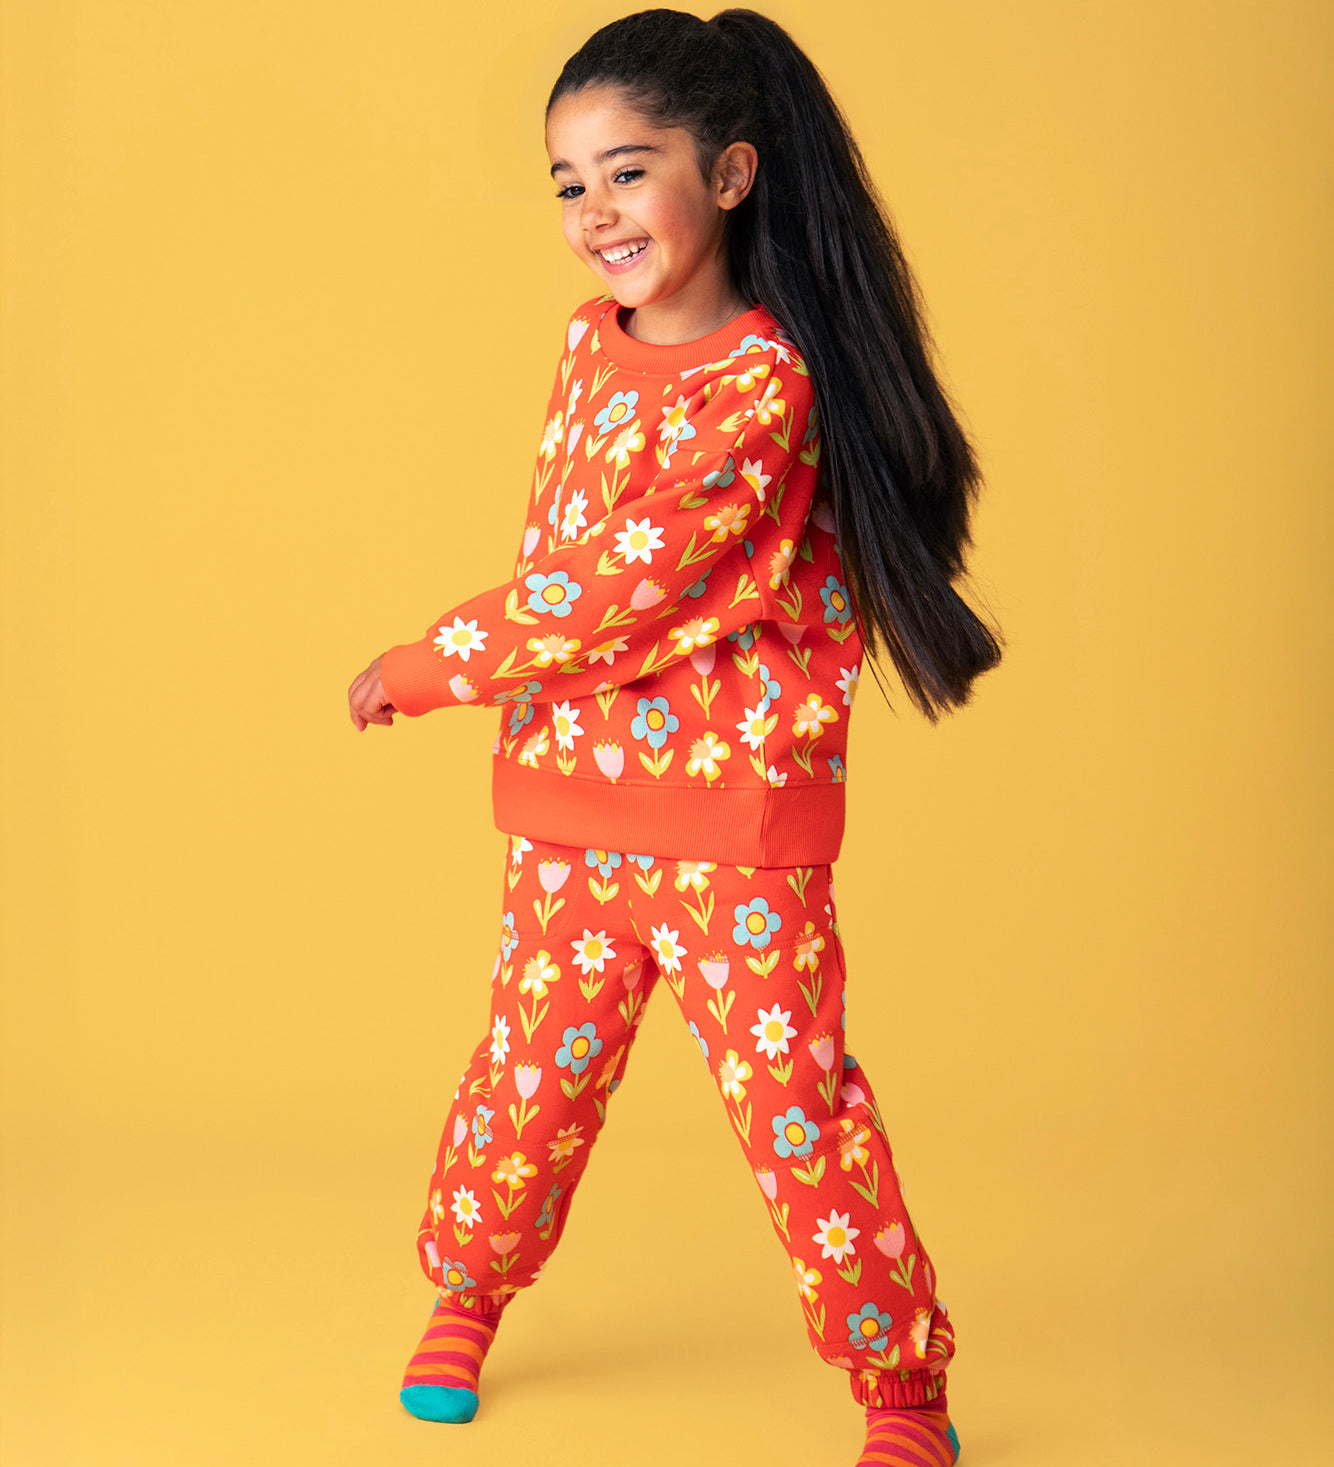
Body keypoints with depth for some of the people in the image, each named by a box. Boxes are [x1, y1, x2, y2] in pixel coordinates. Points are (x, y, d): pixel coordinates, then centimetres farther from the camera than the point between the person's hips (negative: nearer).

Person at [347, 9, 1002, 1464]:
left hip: (737, 808, -6)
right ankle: (466, 1292, 39)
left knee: (792, 1094, 0)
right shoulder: (593, 337, 5)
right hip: (570, 790, 6)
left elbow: (606, 583, -21)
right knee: (533, 1064, 16)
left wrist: (422, 670, -12)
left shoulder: (762, 383, -19)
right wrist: (514, 680, 9)